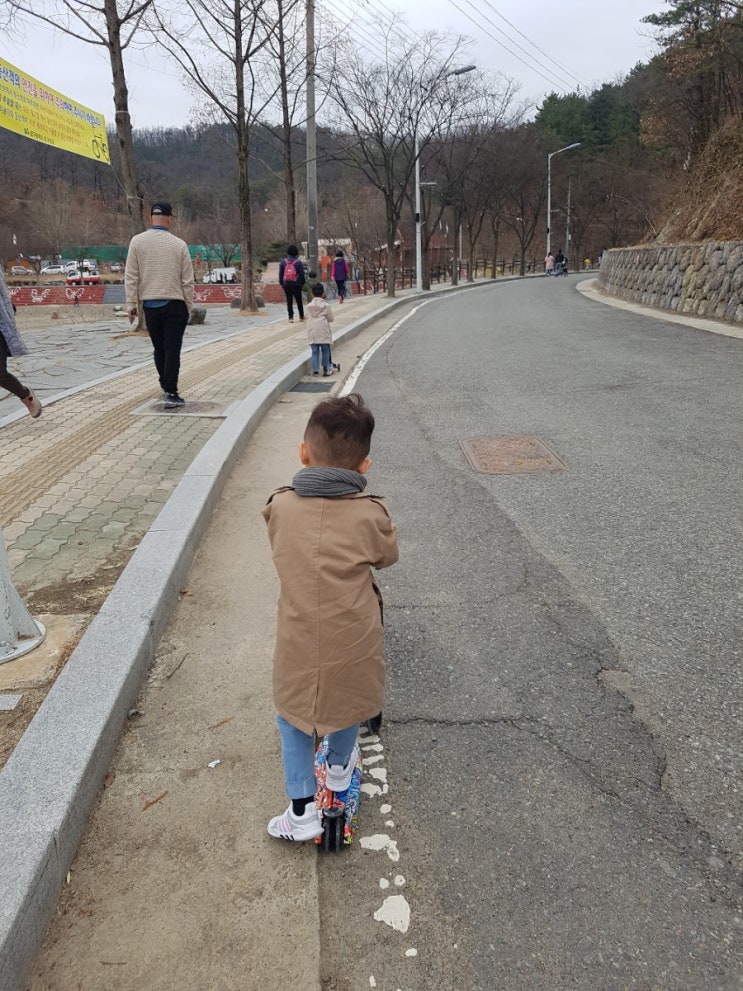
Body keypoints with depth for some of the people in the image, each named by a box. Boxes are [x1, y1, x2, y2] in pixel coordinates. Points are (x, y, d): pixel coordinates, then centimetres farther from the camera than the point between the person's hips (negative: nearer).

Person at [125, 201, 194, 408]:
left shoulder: (137, 241, 1)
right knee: (172, 350, -2)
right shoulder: (179, 244, -2)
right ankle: (170, 393, -6)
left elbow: (131, 276, -1)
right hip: (175, 304, -2)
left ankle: (166, 386, 28)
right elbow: (188, 281, 0)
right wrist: (189, 306, 9)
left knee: (159, 349, 16)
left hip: (150, 305, 2)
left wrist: (131, 304, 4)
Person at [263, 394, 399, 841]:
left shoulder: (279, 507, -8)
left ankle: (303, 810, 29)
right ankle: (339, 767, 52)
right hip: (353, 644, 0)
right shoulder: (371, 514, -12)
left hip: (299, 648, 1)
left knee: (292, 718, 25)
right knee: (350, 703, 30)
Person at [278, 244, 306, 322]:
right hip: (296, 284, -1)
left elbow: (280, 274, 4)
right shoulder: (298, 262, -8)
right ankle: (301, 316, 19)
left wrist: (281, 283, 12)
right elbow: (302, 274, -5)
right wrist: (302, 283, 7)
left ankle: (291, 317, -1)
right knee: (299, 301, 11)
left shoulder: (283, 262, 0)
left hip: (286, 284, 1)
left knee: (289, 301, 5)